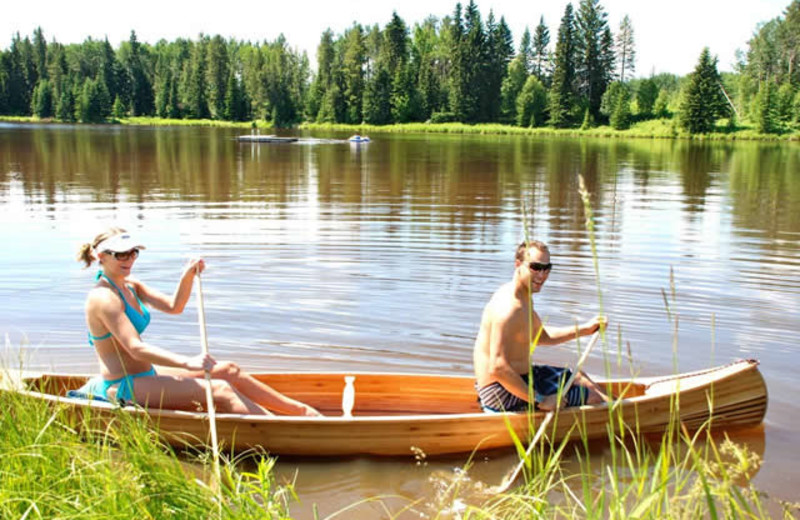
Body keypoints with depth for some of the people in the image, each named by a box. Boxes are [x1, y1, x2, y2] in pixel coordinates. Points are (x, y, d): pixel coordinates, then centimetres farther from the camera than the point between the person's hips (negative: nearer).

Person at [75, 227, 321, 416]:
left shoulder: (130, 285, 11)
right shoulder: (103, 297, -18)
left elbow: (173, 306, 9)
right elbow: (135, 348, -27)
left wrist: (188, 276, -9)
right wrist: (188, 363, -37)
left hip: (144, 375, 9)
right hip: (123, 389, -9)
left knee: (229, 371, 3)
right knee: (219, 391, -22)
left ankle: (304, 410, 7)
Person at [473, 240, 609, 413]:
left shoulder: (524, 298, 7)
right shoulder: (509, 308, -27)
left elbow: (541, 336, 23)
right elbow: (497, 368, -32)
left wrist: (584, 329, 14)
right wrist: (539, 400, -27)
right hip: (503, 395, -11)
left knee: (575, 376, 27)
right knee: (593, 398, -2)